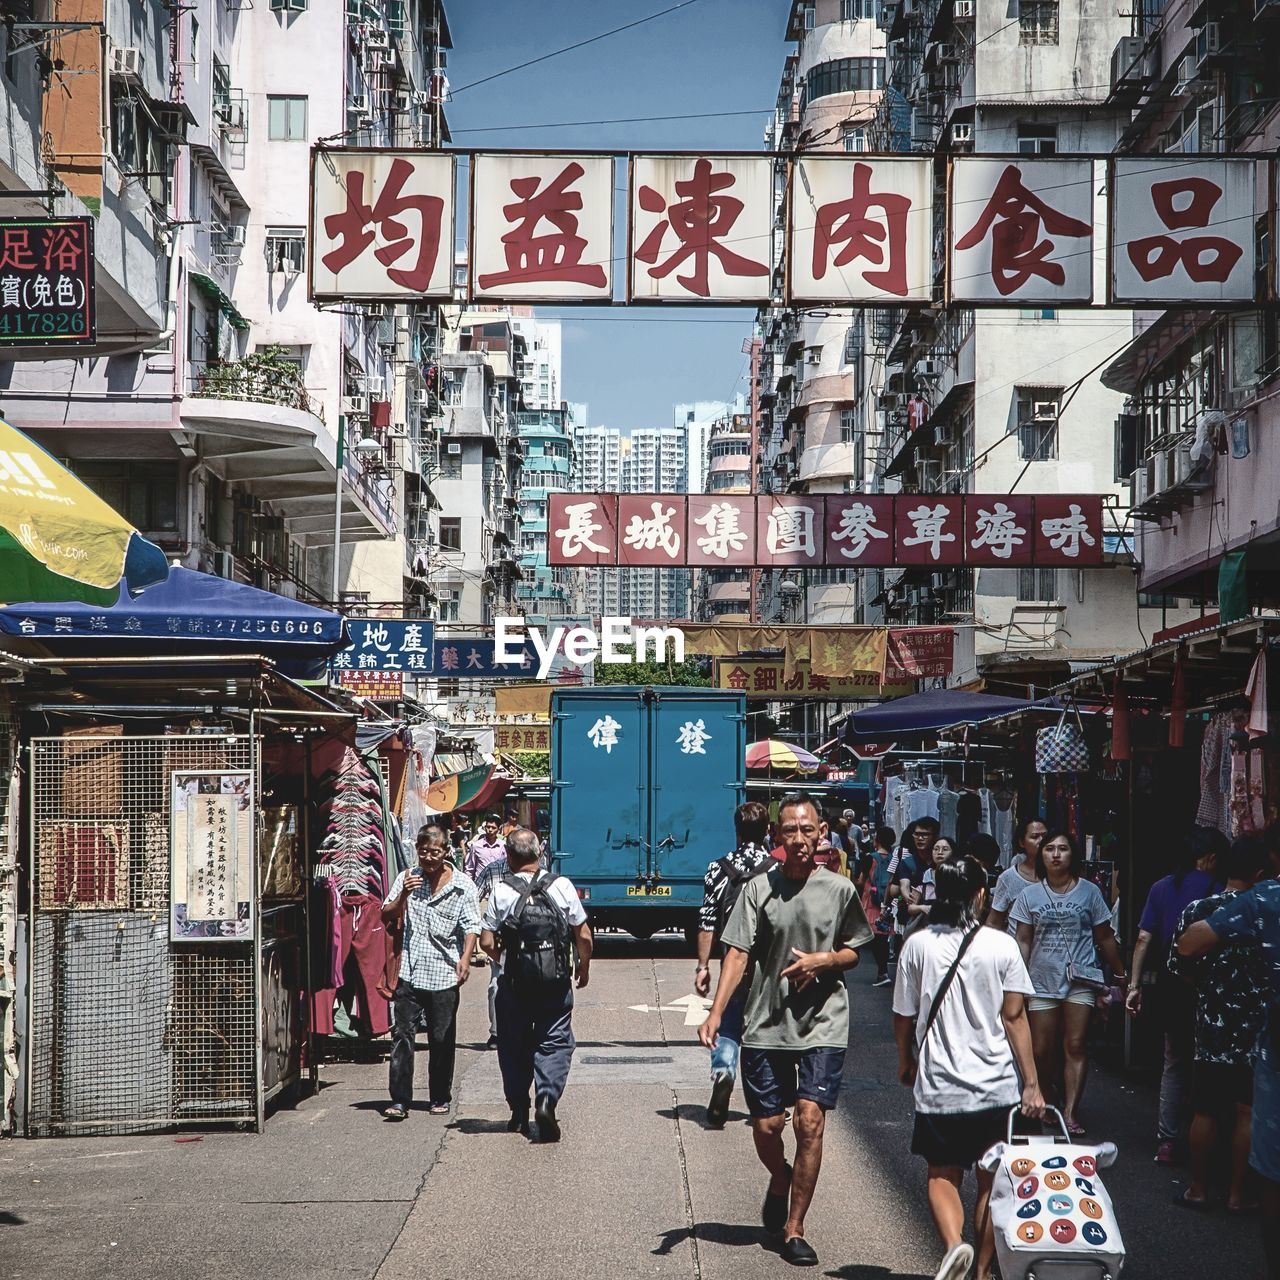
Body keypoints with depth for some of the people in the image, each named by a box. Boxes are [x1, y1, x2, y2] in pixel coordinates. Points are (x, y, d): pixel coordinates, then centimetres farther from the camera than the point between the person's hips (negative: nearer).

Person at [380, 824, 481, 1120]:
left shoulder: (462, 886, 2)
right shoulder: (407, 878, 8)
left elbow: (471, 927, -2)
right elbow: (387, 917, 7)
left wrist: (465, 958, -17)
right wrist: (403, 895, -11)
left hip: (444, 974, -1)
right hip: (409, 972, 1)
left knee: (442, 1039, 6)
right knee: (402, 1034, -6)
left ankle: (440, 1097, 19)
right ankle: (400, 1099, -4)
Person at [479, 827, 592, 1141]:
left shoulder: (501, 891, -6)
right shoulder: (562, 886, -3)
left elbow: (487, 941, -5)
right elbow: (584, 935, 1)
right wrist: (584, 968, 17)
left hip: (514, 983, 0)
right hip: (556, 983, 0)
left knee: (514, 1046, 13)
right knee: (555, 1043, 5)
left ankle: (519, 1113, 18)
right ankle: (547, 1099, -16)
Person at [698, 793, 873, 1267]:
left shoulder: (840, 890, 2)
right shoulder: (759, 889, 0)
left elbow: (853, 953, 11)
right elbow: (737, 954, -5)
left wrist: (823, 960, -11)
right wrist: (715, 1013, -15)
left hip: (823, 1024, -1)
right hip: (766, 1026, 1)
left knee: (809, 1121, -10)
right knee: (766, 1127, 5)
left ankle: (794, 1230, 2)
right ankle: (780, 1180, 40)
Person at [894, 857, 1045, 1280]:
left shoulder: (918, 944, -4)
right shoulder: (1001, 945, -6)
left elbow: (904, 1016, 2)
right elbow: (1014, 1017, -6)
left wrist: (905, 1061, 20)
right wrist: (1031, 1084, -1)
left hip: (938, 1086, 0)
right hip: (996, 1086, 0)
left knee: (943, 1176, 11)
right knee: (991, 1182, 13)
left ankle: (953, 1243, -14)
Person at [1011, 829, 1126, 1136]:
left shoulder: (1089, 892, 3)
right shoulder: (1030, 895, 5)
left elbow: (1105, 938, 10)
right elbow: (1023, 941, 7)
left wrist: (1122, 974, 11)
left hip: (1080, 980, -1)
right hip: (1042, 981, 1)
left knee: (1075, 1046, -7)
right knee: (1042, 1050, 1)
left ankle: (1070, 1113, -9)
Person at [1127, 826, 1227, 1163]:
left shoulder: (1161, 888, 5)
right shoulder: (1216, 891, -8)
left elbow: (1144, 939, 3)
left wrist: (1134, 985, 5)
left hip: (1168, 986, 4)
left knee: (1175, 1062, 15)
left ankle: (1166, 1141, 11)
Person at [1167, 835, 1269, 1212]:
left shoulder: (1196, 911, -3)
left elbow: (1178, 967, 2)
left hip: (1212, 1026, 3)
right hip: (1256, 1030, -2)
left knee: (1205, 1110, 11)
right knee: (1248, 1112, 6)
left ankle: (1198, 1188, 18)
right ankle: (1239, 1194, 11)